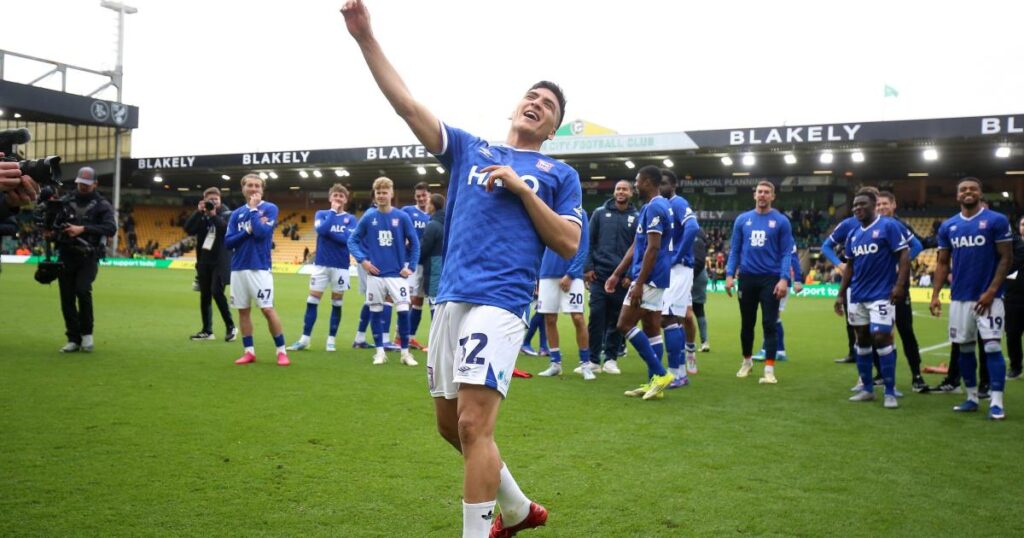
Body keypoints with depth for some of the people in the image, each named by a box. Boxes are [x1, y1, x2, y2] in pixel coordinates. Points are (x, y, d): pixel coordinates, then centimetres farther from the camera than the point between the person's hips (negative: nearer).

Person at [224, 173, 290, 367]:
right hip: (238, 268, 5)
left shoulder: (270, 208, -2)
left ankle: (281, 351, 2)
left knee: (267, 309, -8)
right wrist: (248, 231, -10)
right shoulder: (236, 213, 10)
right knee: (243, 310, 8)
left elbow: (261, 233, -16)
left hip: (259, 267, -5)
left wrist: (253, 209, -8)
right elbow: (228, 241, 3)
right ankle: (249, 351, 17)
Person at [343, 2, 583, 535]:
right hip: (449, 300, 5)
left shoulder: (559, 174, 11)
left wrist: (522, 188, -7)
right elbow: (407, 104, 7)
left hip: (499, 303, -5)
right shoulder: (469, 150, 16)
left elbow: (568, 244, 1)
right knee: (450, 425, 13)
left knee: (473, 426, -14)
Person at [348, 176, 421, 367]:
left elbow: (414, 243, 3)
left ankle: (405, 352, 8)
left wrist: (411, 266, -2)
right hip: (375, 274, 1)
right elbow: (353, 240, 6)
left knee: (403, 312, -6)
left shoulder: (402, 217, -3)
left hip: (398, 274, -1)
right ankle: (380, 351, 19)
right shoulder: (368, 217, 0)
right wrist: (362, 260, -6)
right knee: (376, 312, 6)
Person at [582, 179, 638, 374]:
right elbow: (589, 241, 6)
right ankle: (593, 359, 4)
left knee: (616, 319, 4)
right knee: (596, 316, -3)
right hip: (599, 274, 0)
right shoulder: (600, 213, 8)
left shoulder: (636, 218, 7)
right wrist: (588, 267, -3)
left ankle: (611, 359, 13)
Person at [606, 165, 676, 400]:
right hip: (656, 279, 10)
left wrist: (639, 283, -23)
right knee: (651, 328, 9)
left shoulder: (654, 208, -14)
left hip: (649, 277, -10)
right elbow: (635, 247, 21)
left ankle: (660, 374, -7)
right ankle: (654, 382, 12)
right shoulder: (651, 207, 18)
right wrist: (616, 274, 20)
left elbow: (653, 248, -21)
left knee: (625, 325, -8)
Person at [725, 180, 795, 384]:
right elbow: (734, 250, 10)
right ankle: (747, 361, 31)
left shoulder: (781, 221, 0)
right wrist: (729, 274, 0)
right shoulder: (742, 220, 7)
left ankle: (769, 369, -1)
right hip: (747, 278, 3)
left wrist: (784, 278, -14)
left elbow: (786, 253, -3)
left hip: (770, 279, -3)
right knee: (746, 323, 13)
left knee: (769, 324, -4)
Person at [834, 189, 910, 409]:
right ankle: (867, 389, 21)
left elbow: (904, 255, -11)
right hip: (857, 296, 7)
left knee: (881, 338, -9)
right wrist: (841, 294, 15)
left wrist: (900, 285, -20)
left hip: (881, 295, -7)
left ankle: (890, 392, 0)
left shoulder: (889, 226, -7)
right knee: (862, 340, 11)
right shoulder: (853, 234, 13)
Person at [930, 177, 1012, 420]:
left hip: (988, 297, -4)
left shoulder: (996, 221, -5)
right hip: (960, 297, 5)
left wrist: (991, 291, -13)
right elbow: (943, 263, 12)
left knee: (992, 347, -8)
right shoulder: (948, 226, 8)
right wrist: (935, 295, 2)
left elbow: (1005, 258, -6)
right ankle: (972, 397, 21)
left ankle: (996, 402, -4)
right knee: (965, 348, 10)